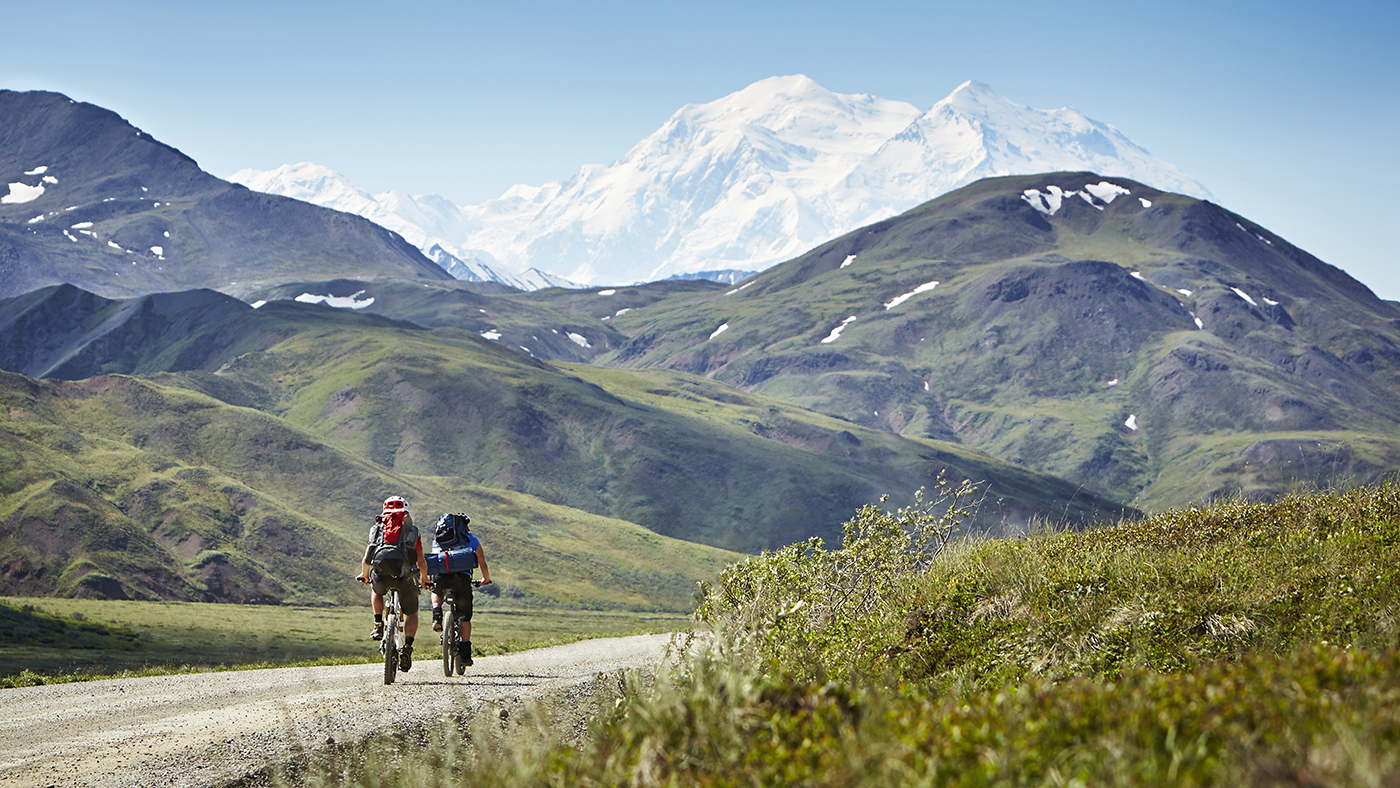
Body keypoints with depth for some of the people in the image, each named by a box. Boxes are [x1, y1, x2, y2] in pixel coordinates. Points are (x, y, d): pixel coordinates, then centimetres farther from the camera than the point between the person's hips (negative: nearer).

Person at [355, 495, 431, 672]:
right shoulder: (412, 531, 17)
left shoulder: (377, 529, 20)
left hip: (381, 575, 1)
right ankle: (407, 648, 2)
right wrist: (425, 580, 40)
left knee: (376, 590, 38)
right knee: (412, 614, 19)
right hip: (405, 577, -1)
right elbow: (421, 563, 20)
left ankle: (378, 625, 22)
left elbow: (366, 560, 21)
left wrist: (364, 576, 43)